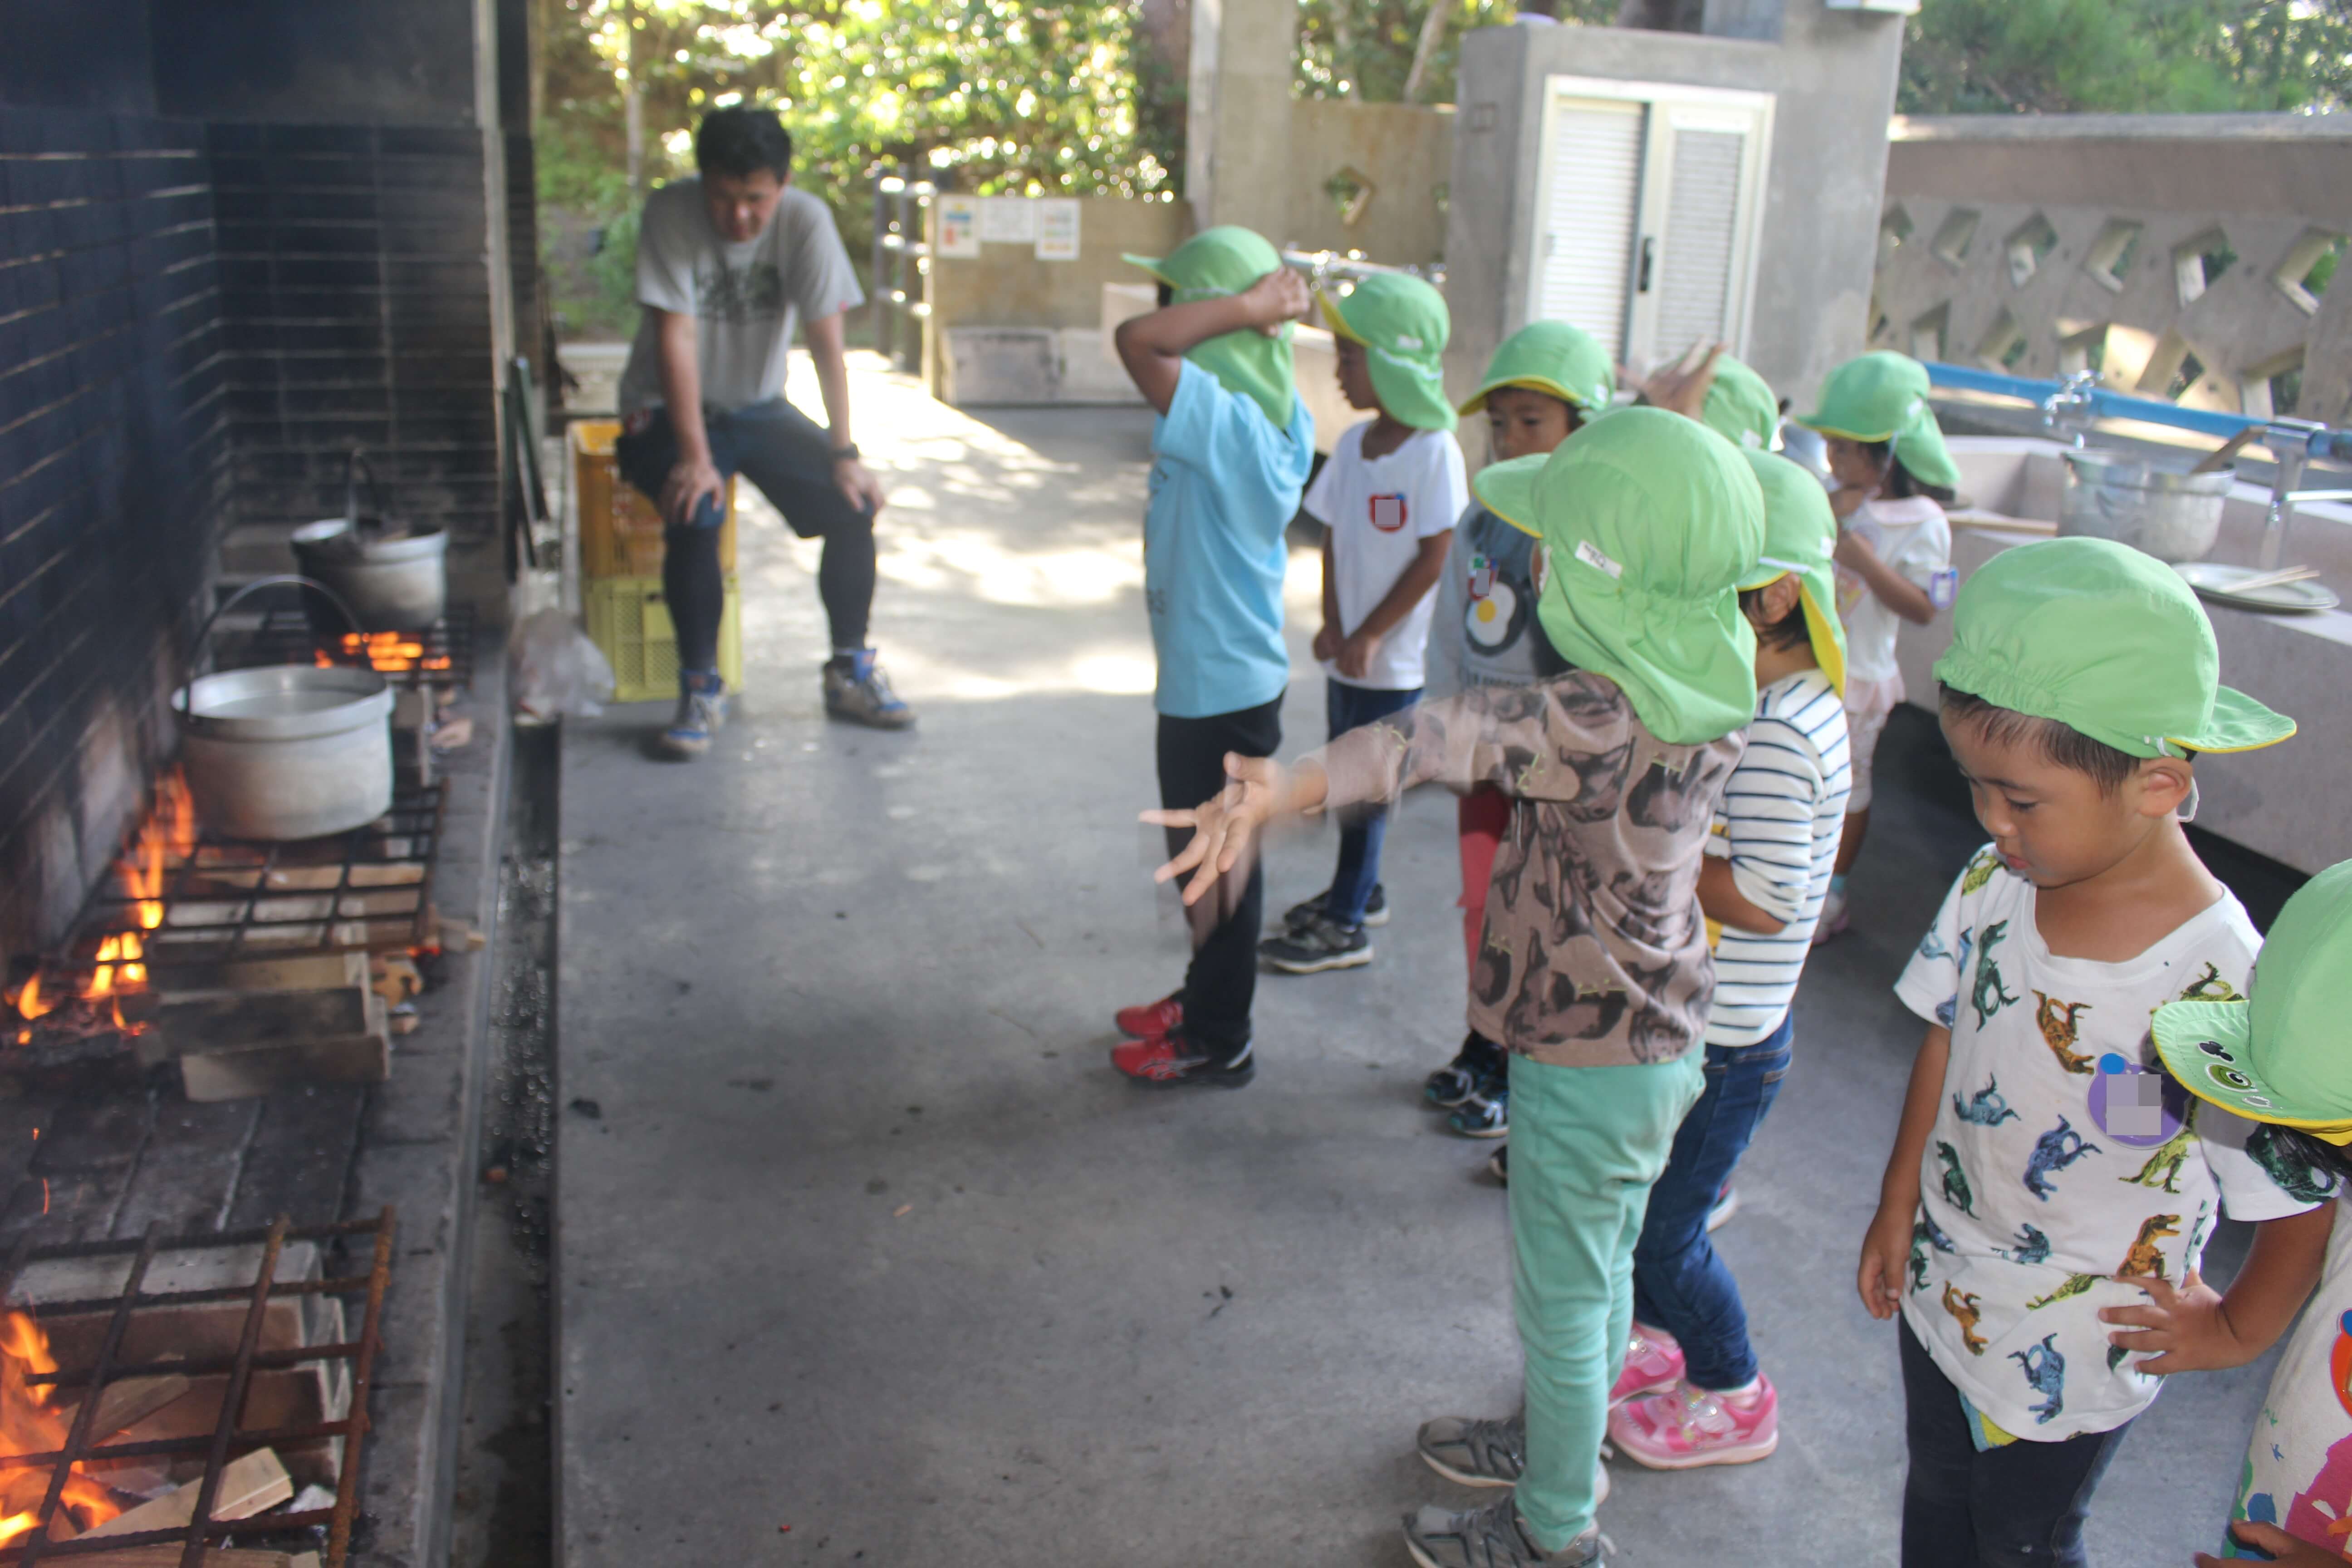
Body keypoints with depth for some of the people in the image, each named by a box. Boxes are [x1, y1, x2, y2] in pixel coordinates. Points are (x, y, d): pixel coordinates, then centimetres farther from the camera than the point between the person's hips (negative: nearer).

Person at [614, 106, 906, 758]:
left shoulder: (805, 220, -14)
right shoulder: (670, 214, -20)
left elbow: (826, 340, -15)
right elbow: (676, 338, -23)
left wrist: (845, 454, -19)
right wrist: (693, 456, -30)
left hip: (760, 407, 3)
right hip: (669, 412, -3)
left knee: (854, 503, -16)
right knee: (697, 509, -31)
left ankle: (850, 671, 0)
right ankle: (701, 687, -16)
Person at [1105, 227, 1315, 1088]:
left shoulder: (1225, 423, -25)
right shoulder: (1272, 422, 4)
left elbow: (1135, 339, -35)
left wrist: (1247, 306, -28)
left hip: (1222, 685, -10)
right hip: (1212, 673, 10)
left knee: (1220, 860, 5)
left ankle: (1218, 1042, 21)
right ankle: (1204, 994, 41)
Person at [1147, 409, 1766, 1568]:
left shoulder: (1598, 719, -34)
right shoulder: (1713, 686, -8)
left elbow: (1444, 738, -51)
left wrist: (1278, 792, -63)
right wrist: (1669, 449, 16)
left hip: (1588, 1065, -9)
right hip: (1661, 1038, 9)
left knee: (1562, 1301, 13)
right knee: (1602, 1275, 28)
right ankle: (1561, 1446, 51)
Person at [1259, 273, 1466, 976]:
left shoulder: (1434, 450, -17)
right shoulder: (1353, 443, 3)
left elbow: (1436, 556, -17)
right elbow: (1333, 537, 7)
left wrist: (1370, 636, -14)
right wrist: (1332, 625, -5)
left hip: (1396, 660, -7)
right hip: (1349, 649, 7)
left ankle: (1346, 926, 12)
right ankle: (1359, 888, 36)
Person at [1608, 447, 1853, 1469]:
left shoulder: (1778, 736, -27)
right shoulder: (1751, 698, 4)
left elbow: (1759, 903, -29)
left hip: (1725, 1041, -9)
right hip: (1680, 1013, 9)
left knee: (1664, 1230, 8)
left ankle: (1734, 1401, 31)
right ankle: (1656, 1342, 45)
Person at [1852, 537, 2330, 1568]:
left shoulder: (2220, 991, -32)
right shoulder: (1993, 887, -15)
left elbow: (2309, 1206, -20)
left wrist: (2227, 1334, -7)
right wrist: (1897, 1209, 6)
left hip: (2070, 1360, -5)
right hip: (1941, 1288, 5)